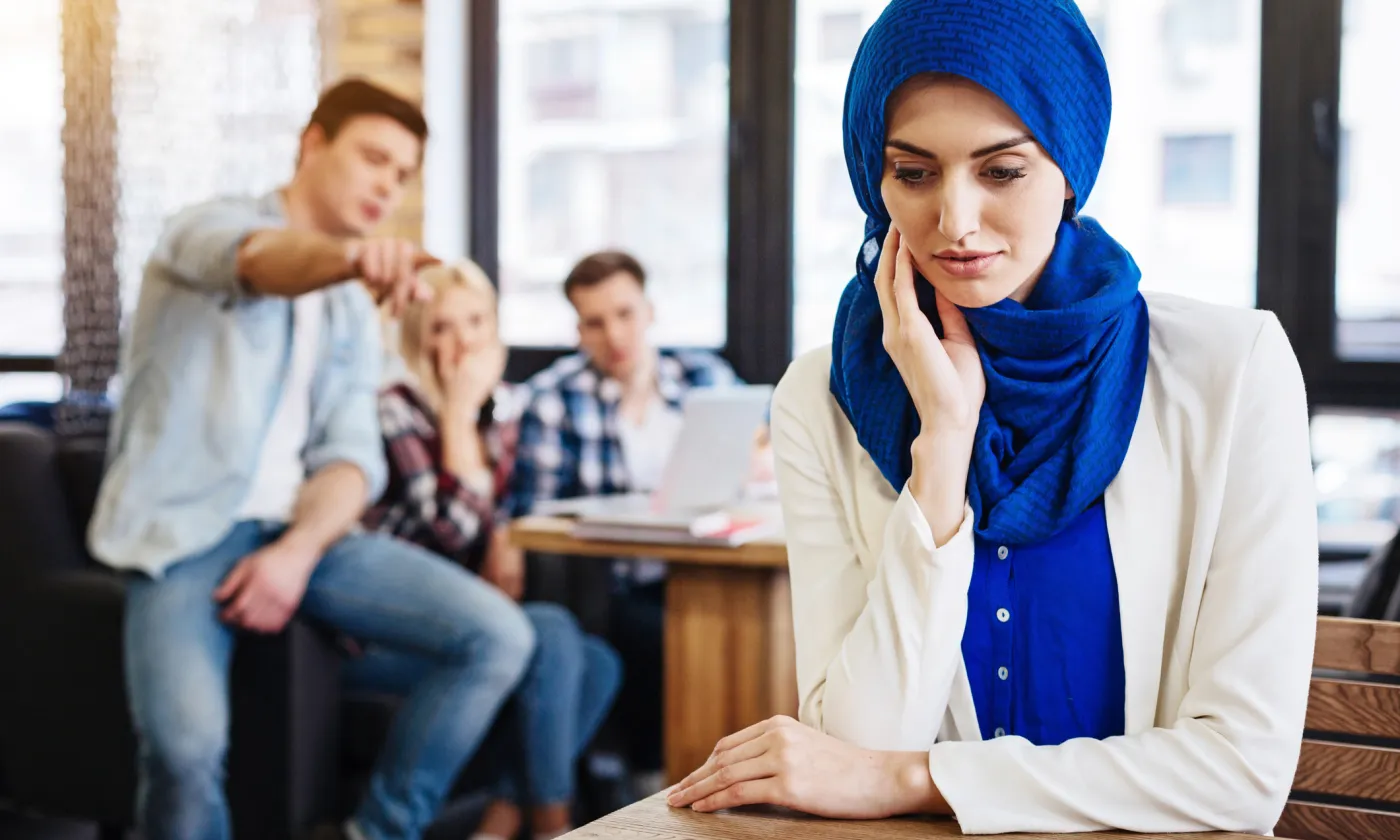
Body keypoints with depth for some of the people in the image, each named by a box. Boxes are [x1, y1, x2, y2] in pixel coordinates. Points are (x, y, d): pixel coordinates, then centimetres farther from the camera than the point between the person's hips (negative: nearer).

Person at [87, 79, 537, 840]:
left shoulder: (353, 310, 19)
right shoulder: (208, 228, 0)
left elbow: (351, 455, 7)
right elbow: (262, 261, -26)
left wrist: (298, 553, -14)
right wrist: (353, 254, -50)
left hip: (298, 529, 6)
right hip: (186, 530, -6)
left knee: (498, 635, -13)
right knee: (185, 745, -32)